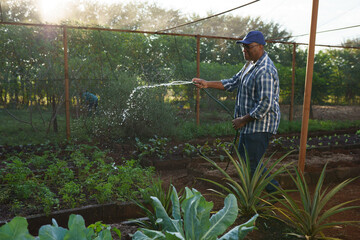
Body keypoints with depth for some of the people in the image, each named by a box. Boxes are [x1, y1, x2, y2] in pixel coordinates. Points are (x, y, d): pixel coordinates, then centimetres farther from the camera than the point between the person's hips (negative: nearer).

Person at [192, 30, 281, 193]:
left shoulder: (265, 71, -22)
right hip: (250, 124, 11)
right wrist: (207, 84, 8)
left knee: (251, 163, -5)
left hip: (260, 125, -11)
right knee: (244, 158, 20)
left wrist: (243, 120, -18)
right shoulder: (250, 64, 11)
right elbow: (233, 83, 16)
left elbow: (265, 105, -27)